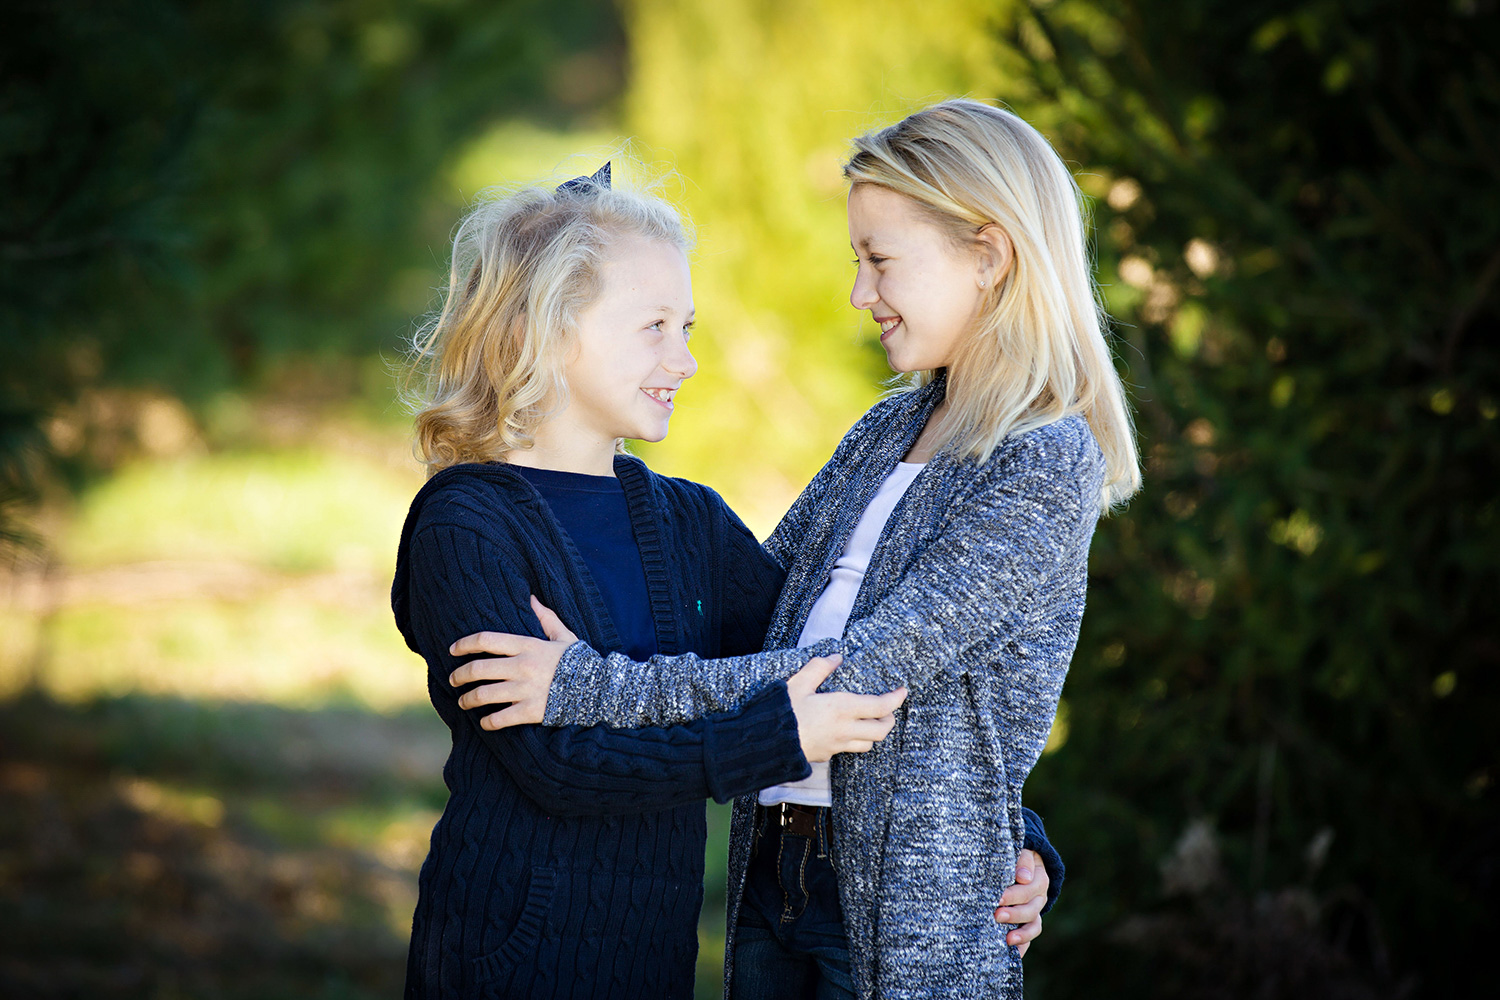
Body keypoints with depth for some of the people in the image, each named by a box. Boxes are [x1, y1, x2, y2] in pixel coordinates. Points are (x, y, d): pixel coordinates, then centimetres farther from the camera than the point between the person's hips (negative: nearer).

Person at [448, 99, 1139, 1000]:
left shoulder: (1047, 466, -14)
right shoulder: (889, 431, 11)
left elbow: (865, 674, -21)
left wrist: (594, 687, -21)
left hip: (913, 917, -7)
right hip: (772, 879, 7)